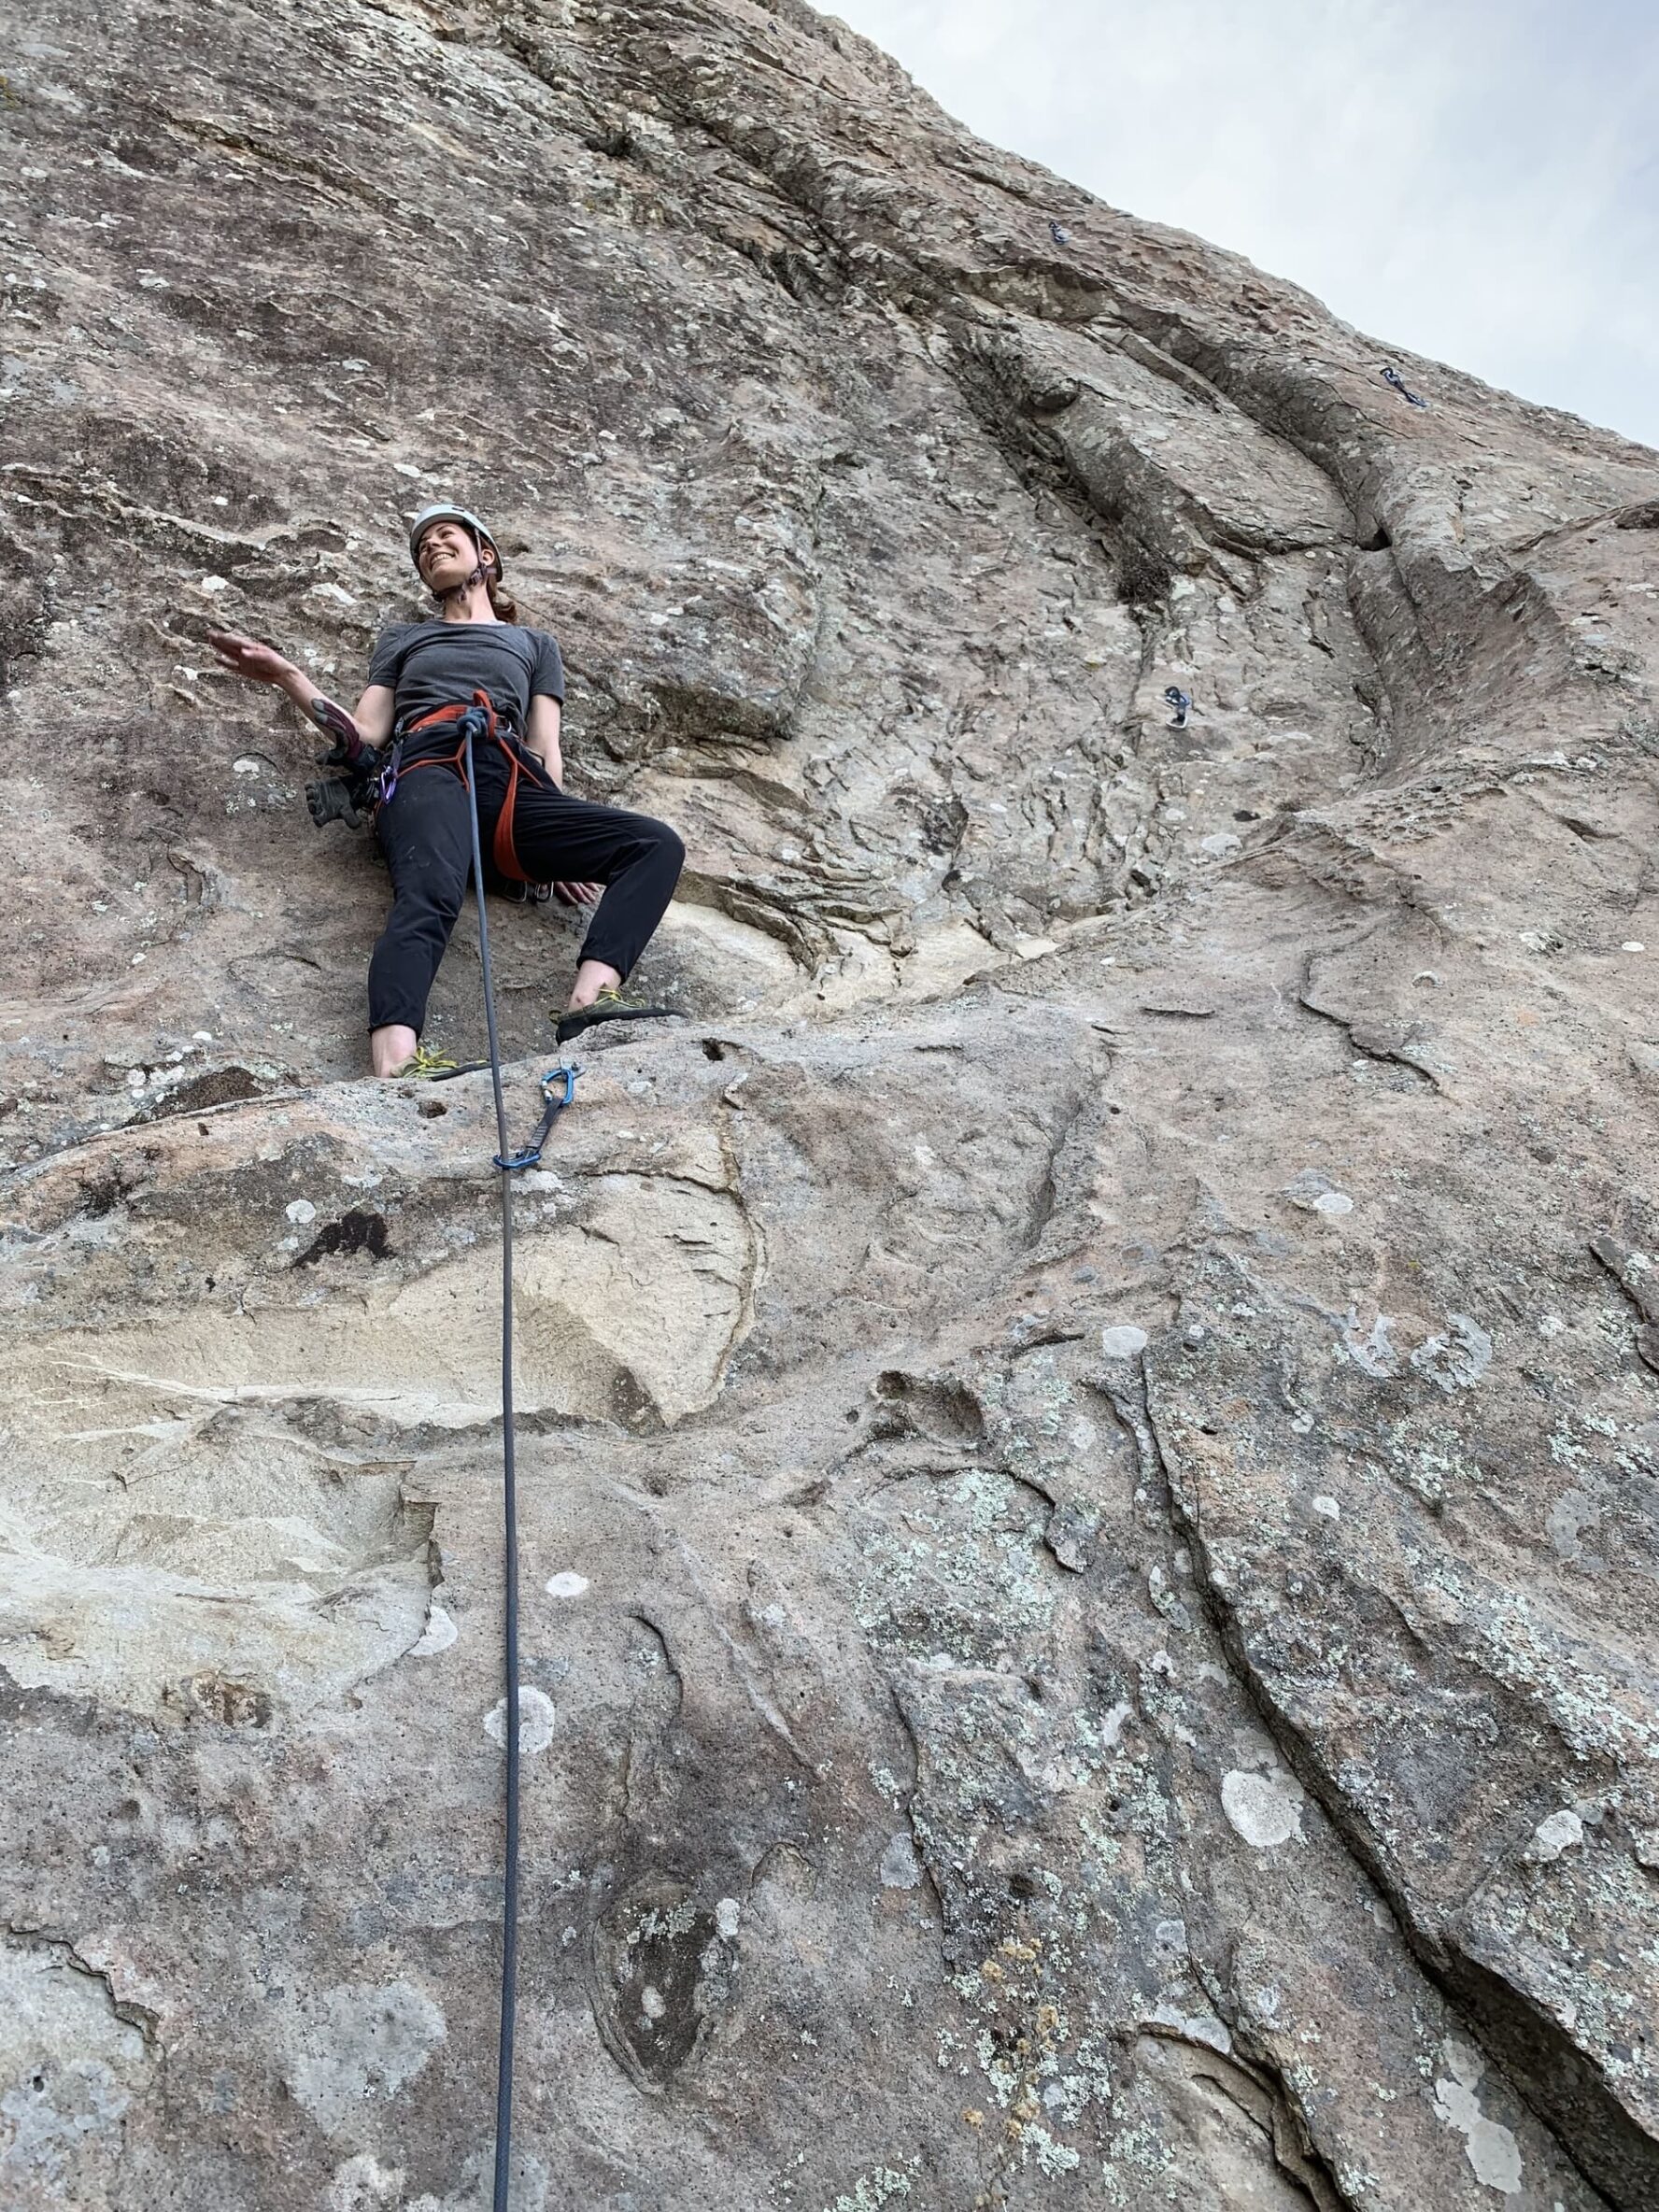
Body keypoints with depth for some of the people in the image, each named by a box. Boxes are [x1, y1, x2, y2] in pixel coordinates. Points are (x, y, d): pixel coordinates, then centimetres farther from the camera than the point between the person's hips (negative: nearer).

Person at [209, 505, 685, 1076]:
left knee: (658, 844, -27)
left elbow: (545, 747, 20)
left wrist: (561, 844, 3)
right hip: (430, 769, -2)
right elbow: (364, 735, 22)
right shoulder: (402, 638, 36)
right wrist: (286, 676, 7)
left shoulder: (534, 643, 35)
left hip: (514, 783, 2)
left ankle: (589, 999, -47)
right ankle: (395, 1065, -63)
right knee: (430, 896, -38)